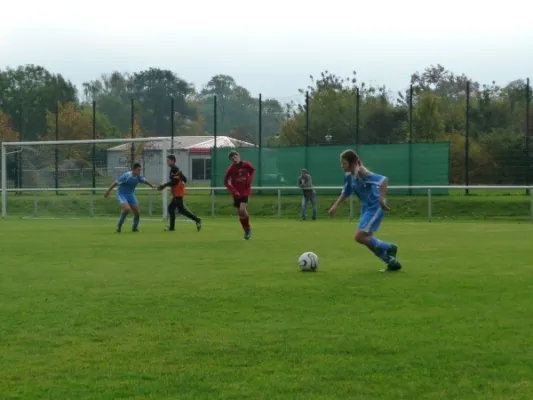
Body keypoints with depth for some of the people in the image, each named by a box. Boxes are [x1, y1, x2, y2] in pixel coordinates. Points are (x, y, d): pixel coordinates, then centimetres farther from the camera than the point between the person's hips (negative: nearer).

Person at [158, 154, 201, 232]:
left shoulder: (174, 169, -12)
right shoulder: (175, 169, 18)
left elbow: (174, 181, -20)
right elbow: (184, 179, 21)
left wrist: (164, 185, -13)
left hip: (178, 193, -10)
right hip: (177, 193, 10)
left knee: (181, 209, -9)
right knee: (171, 208, 11)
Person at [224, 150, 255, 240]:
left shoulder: (246, 165, -7)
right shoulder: (231, 169, -9)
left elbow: (252, 170, 13)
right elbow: (226, 182, -8)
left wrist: (249, 180, -4)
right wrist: (233, 190, -20)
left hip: (245, 191, -1)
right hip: (237, 193, 1)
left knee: (242, 210, -19)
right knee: (241, 213, 5)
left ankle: (248, 229, 1)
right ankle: (247, 231, 21)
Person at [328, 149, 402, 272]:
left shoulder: (362, 173, -24)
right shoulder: (349, 176, 3)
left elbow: (384, 180, -32)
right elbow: (346, 192, 19)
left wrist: (381, 199, -34)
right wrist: (335, 205, 9)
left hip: (375, 207, -9)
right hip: (366, 207, 9)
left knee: (360, 237, -15)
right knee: (366, 239, 9)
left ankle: (389, 248, 3)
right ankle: (392, 262, 19)